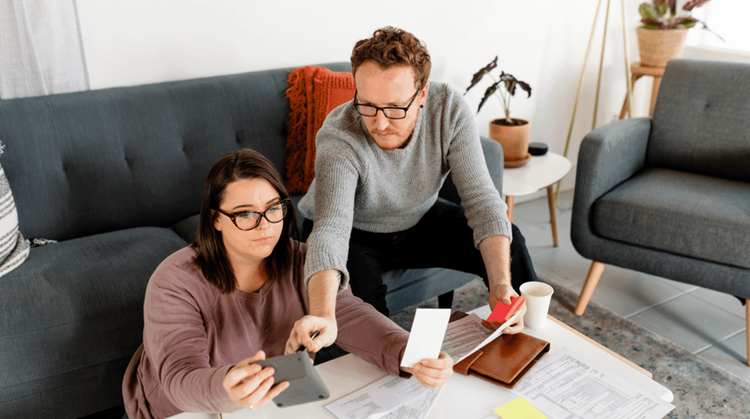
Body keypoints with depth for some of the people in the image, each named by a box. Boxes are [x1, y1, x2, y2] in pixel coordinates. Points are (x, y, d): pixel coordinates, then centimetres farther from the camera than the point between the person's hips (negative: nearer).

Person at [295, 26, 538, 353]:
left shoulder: (449, 110, -25)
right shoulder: (338, 139, -35)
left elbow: (481, 200, -24)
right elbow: (330, 231, -47)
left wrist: (502, 284, -38)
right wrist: (323, 315, -66)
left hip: (418, 221, 3)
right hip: (353, 232, -3)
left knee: (509, 244, -14)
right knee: (361, 290, -34)